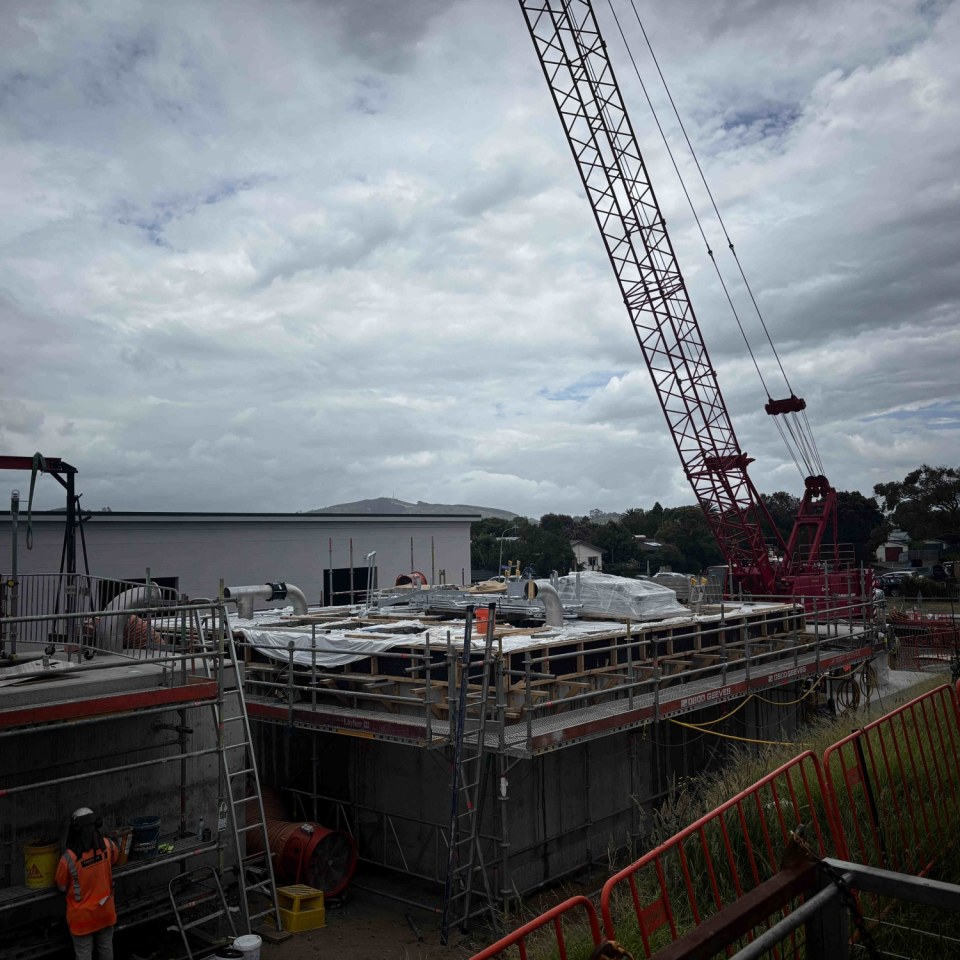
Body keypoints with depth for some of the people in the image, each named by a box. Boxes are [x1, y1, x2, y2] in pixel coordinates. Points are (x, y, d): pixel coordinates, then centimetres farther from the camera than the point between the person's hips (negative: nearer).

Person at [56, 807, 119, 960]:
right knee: (106, 946, 22)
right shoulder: (108, 846, -18)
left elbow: (62, 886, -10)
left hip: (82, 914, -3)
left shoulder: (69, 858, -28)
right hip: (105, 910, 3)